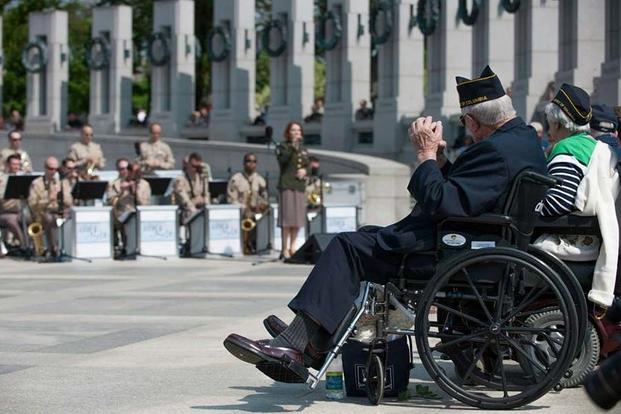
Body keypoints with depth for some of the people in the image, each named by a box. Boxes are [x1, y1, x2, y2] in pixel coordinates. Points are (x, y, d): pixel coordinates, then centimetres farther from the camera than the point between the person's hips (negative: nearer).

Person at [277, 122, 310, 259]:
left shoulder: (303, 150, 18)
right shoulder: (283, 147, -1)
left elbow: (308, 165, 21)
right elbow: (283, 160, -20)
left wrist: (305, 171, -1)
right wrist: (293, 147, -30)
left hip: (300, 186, 6)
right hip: (287, 185, -6)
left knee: (298, 218, 7)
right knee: (287, 218, -9)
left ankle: (292, 247, 17)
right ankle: (285, 249, -6)